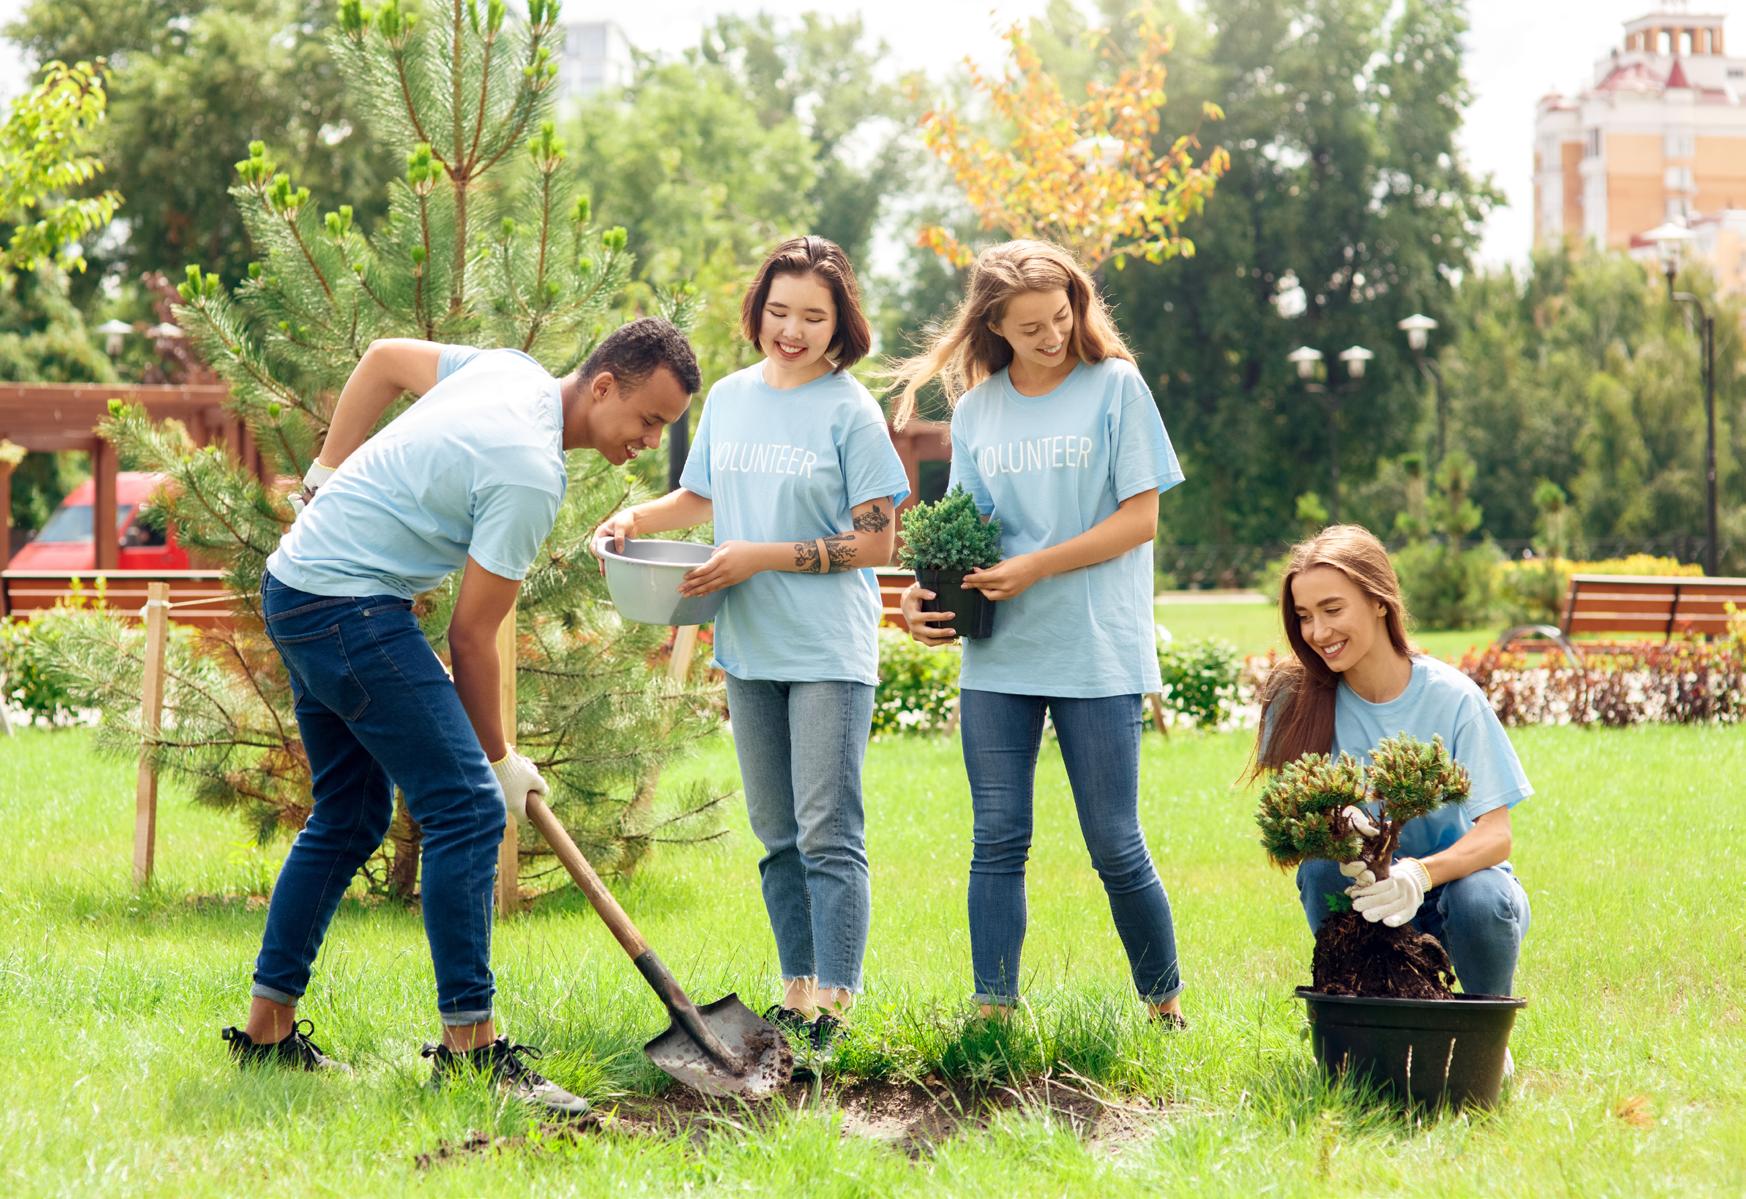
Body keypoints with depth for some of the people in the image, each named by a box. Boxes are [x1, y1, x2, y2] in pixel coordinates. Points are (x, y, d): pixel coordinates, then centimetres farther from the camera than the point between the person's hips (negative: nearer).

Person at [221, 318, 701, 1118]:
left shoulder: (514, 372, 7)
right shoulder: (531, 475, -19)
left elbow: (385, 358, 23)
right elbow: (472, 636, -13)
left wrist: (328, 475, 26)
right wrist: (499, 759, -1)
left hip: (295, 587, 11)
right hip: (351, 607, -11)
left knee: (349, 819, 16)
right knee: (468, 808, -13)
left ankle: (268, 1029, 20)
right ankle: (469, 1048, -14)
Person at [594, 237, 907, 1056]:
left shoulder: (849, 411, -8)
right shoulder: (730, 397, 9)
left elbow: (875, 541, -10)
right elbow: (702, 496, 24)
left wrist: (763, 558, -15)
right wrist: (637, 519, 4)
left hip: (830, 652, -6)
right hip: (749, 649, 6)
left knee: (828, 834, -9)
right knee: (776, 836, 12)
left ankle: (833, 1006, -8)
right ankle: (795, 995, 20)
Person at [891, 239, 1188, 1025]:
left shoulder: (1115, 387, -2)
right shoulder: (975, 409, 9)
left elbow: (1140, 519, -6)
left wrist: (1035, 567, -13)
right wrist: (928, 594, -6)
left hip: (1098, 656, -3)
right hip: (997, 657, 4)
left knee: (1115, 846, -1)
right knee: (998, 841, 3)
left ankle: (1165, 1003, 16)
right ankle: (992, 1011, 8)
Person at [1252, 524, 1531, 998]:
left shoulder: (1451, 698, -14)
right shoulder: (1297, 696, -8)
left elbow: (1495, 834, -18)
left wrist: (1421, 874, -39)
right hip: (1360, 889, 1)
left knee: (1481, 902, -33)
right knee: (1321, 867, -29)